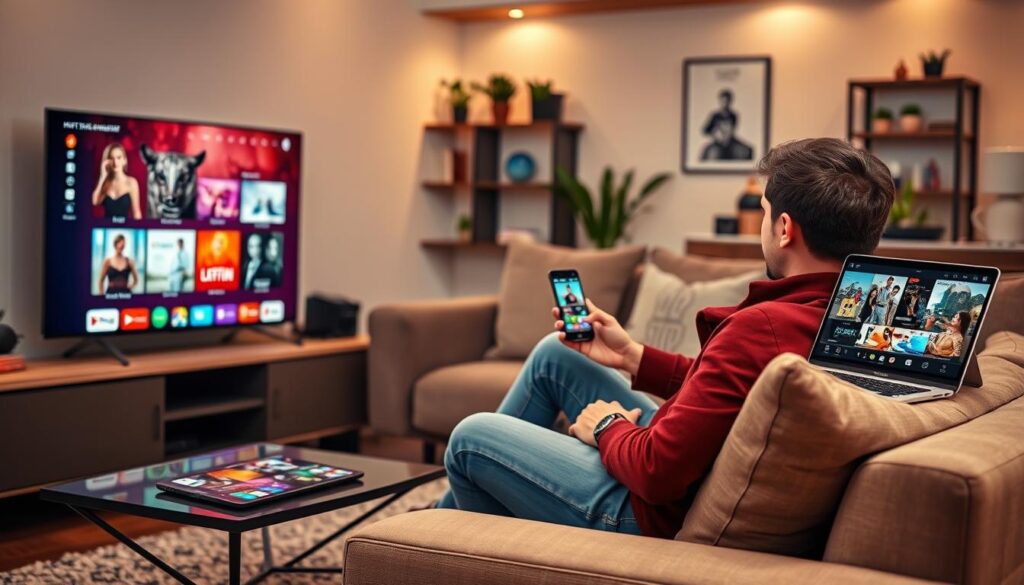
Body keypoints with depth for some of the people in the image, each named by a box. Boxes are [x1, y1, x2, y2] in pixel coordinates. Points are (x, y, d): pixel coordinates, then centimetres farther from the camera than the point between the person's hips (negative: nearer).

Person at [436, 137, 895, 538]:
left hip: (664, 515, -9)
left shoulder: (761, 326, -35)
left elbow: (658, 472, -30)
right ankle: (446, 518, 34)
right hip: (698, 463, 9)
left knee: (471, 438, 8)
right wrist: (631, 356, 7)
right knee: (554, 353, 20)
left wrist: (607, 429, -9)